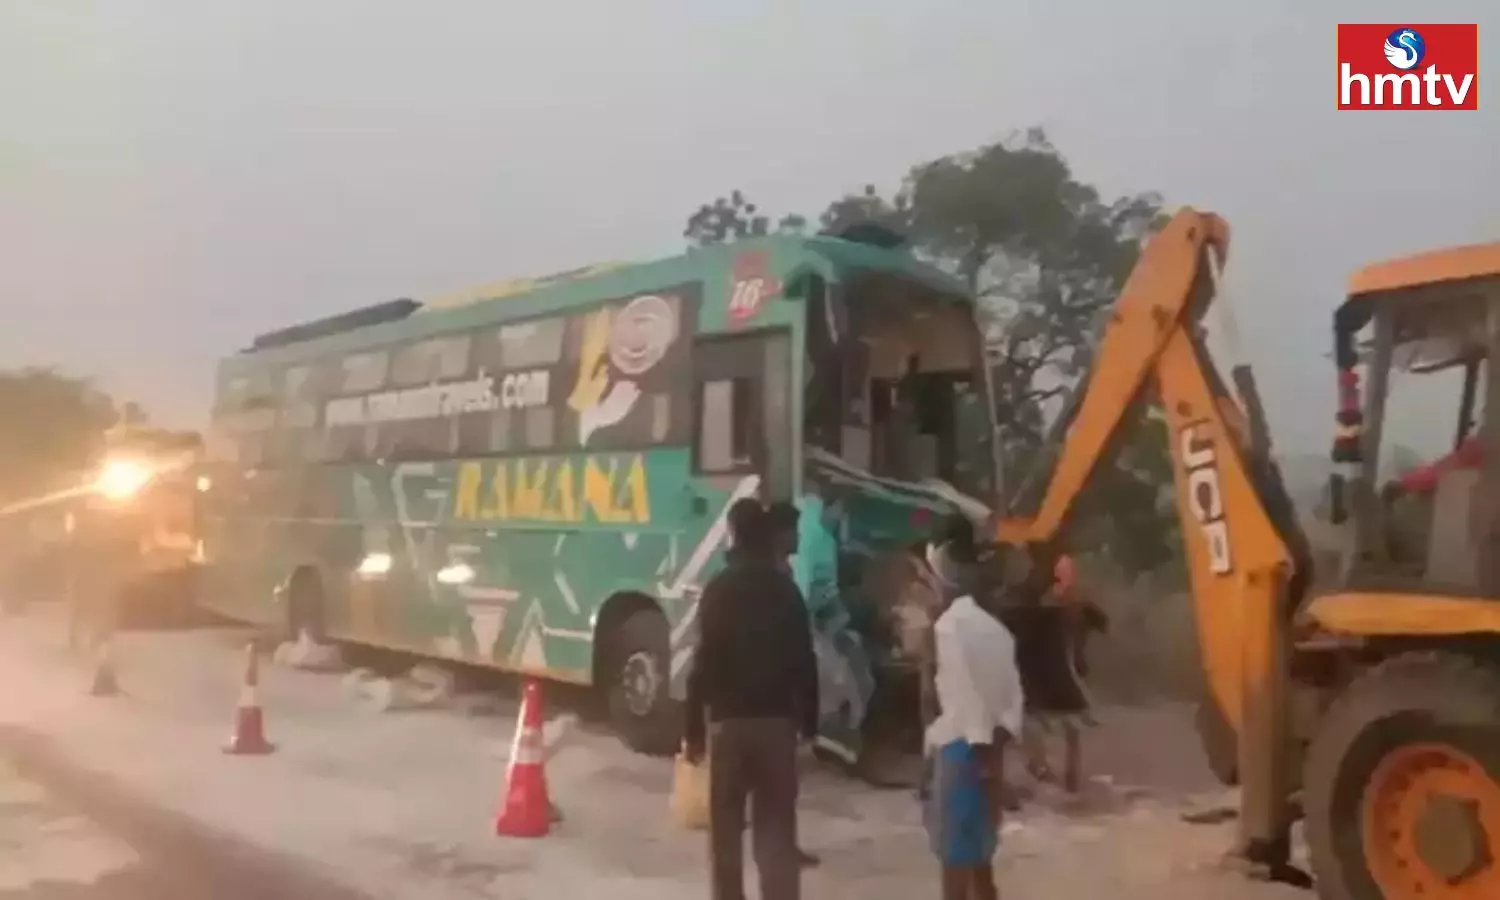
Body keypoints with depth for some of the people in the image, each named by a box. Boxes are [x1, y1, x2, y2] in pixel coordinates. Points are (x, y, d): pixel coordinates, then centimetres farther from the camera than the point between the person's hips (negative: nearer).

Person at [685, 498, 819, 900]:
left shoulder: (719, 589, -6)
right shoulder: (786, 589, 4)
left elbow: (704, 662, -9)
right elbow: (804, 662, 4)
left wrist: (694, 728, -4)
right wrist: (809, 719, 12)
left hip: (728, 719, -2)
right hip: (777, 719, 2)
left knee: (726, 826, 10)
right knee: (776, 827, 7)